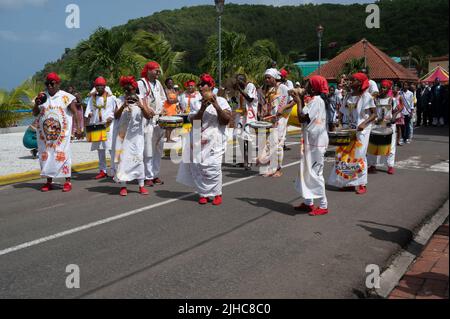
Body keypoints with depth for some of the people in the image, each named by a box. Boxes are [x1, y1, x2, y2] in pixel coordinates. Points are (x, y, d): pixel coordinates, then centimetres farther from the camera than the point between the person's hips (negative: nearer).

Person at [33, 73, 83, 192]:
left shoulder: (66, 97, 0)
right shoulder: (42, 97, 11)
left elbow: (75, 113, -1)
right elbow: (34, 113, 15)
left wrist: (78, 128, -9)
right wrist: (36, 104, -5)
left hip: (62, 132, -4)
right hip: (45, 133, 4)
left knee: (63, 155, -5)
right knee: (46, 155, 5)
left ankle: (68, 181, 0)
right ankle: (49, 182, 13)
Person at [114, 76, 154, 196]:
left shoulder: (140, 100, 2)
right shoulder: (121, 100, 3)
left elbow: (148, 116, -9)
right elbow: (116, 116, -8)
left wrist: (141, 106, -26)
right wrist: (123, 106, -24)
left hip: (136, 135, -1)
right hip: (122, 134, 1)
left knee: (138, 158, -4)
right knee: (122, 158, -1)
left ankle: (141, 185, 2)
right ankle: (123, 186, 4)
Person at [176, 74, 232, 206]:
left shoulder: (221, 101, 6)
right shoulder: (196, 104, 13)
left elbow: (227, 120, -3)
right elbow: (193, 121, 1)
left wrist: (216, 106, -13)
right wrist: (202, 109, -13)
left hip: (214, 141, -3)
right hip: (198, 141, 3)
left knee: (213, 167, -12)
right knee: (197, 167, -4)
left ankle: (217, 194, 3)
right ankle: (203, 194, 8)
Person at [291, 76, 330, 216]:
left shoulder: (316, 101, -17)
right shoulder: (316, 100, 14)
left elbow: (302, 117, -21)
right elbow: (306, 116, 18)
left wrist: (299, 101, -8)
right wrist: (299, 100, 12)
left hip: (316, 142, -11)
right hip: (311, 141, 11)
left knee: (315, 173, -6)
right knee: (307, 172, 15)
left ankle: (323, 206, 1)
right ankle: (308, 202, 23)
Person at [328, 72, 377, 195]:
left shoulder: (366, 96, -9)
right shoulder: (350, 96, 9)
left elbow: (374, 114, -11)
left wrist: (364, 124, -25)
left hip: (361, 130, -6)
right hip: (349, 129, 6)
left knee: (359, 156, -4)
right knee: (345, 154, 4)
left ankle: (362, 185, 5)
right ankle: (349, 182, 15)